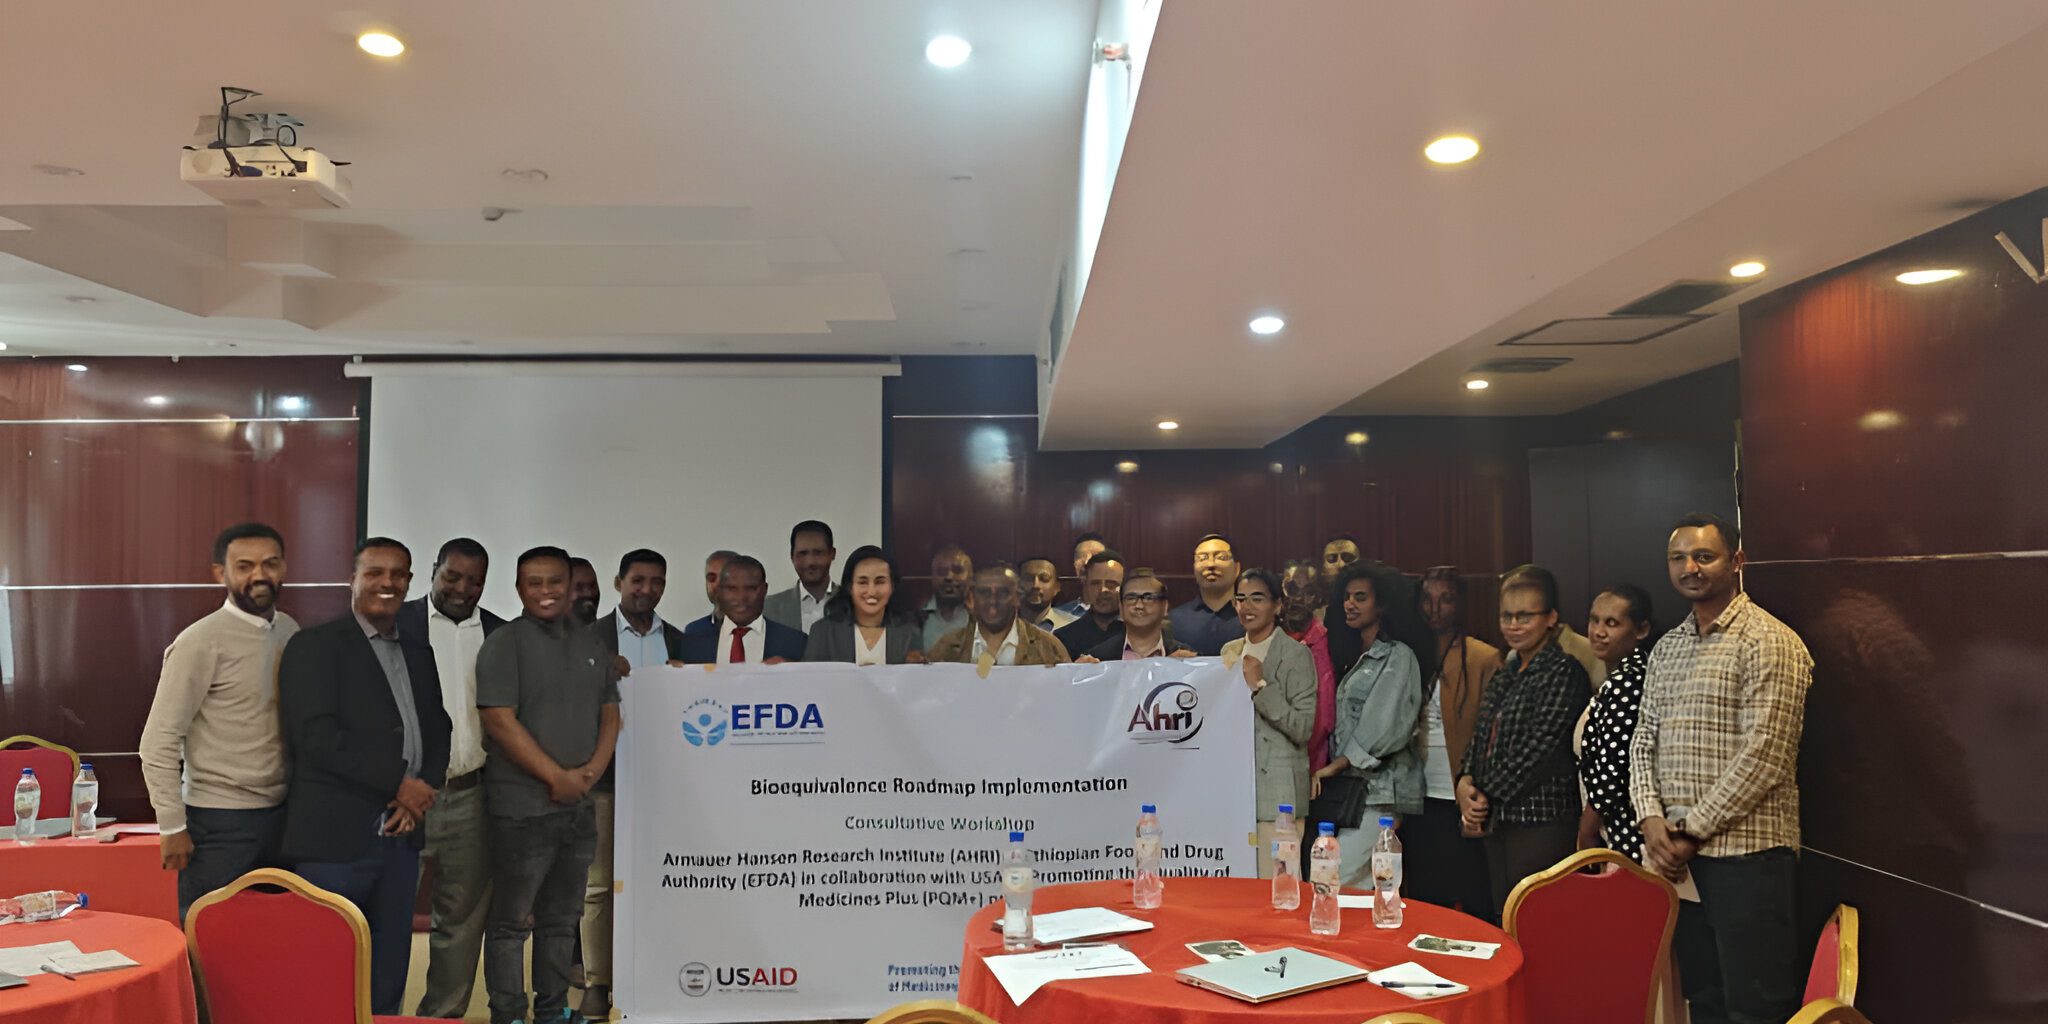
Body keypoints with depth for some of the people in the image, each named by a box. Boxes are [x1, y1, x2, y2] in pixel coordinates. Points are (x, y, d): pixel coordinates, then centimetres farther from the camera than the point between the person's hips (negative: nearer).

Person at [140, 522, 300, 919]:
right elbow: (158, 742, -11)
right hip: (219, 824, -5)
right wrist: (173, 827, -10)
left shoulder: (290, 631, 6)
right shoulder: (201, 642, -12)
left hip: (281, 814, 6)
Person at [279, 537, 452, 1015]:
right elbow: (315, 734, -14)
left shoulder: (419, 653, 16)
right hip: (334, 838, -6)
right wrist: (400, 783, -14)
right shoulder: (314, 646, -4)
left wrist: (421, 795, -3)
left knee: (387, 979, 11)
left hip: (400, 837, 6)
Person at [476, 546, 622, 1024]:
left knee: (562, 917, 14)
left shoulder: (590, 644, 12)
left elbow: (610, 713, 13)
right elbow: (500, 721, -13)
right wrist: (557, 776, -14)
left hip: (581, 805, 6)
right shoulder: (504, 644, -6)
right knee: (512, 921, 2)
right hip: (524, 806, -6)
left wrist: (592, 770, -4)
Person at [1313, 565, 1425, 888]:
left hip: (1377, 788, -8)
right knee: (1363, 888, 6)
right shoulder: (1355, 659, 21)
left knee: (1335, 883, -15)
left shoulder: (1398, 656, -3)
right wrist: (1325, 770, 6)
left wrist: (1335, 766, -9)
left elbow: (1385, 726, -13)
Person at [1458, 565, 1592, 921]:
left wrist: (1486, 795, -9)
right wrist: (1466, 782, -2)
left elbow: (1538, 748, -15)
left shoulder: (1564, 672, -10)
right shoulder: (1506, 674, 15)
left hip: (1541, 822, -8)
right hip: (1499, 821, 8)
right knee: (1503, 921, 12)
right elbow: (1482, 734, 17)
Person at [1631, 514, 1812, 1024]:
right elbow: (1643, 740, 12)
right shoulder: (1666, 648, 14)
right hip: (1678, 853, 7)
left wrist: (1693, 829, -13)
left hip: (1747, 852, -7)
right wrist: (1653, 819, -4)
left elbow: (1763, 755, -16)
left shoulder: (1769, 642, -9)